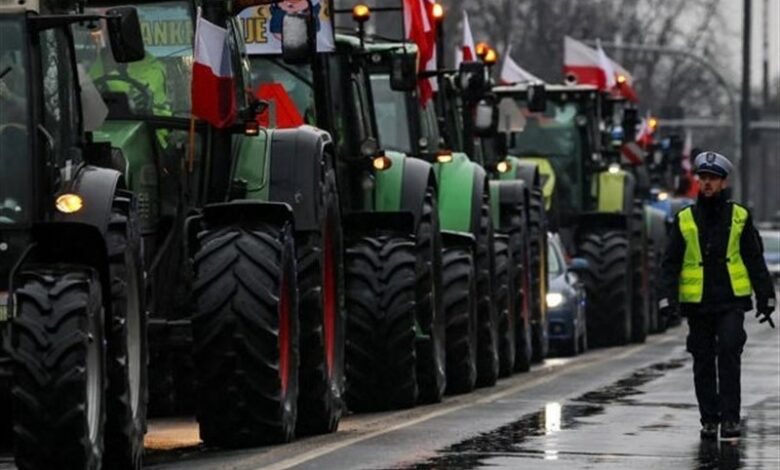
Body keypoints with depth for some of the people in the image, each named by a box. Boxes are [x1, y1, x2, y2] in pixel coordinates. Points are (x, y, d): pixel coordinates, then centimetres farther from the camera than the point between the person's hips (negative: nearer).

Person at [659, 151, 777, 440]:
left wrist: (765, 298, 6)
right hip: (697, 304, 1)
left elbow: (755, 261, 10)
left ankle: (730, 418, -12)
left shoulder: (739, 218, 6)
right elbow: (671, 263, 7)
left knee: (729, 353, -15)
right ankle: (709, 420, 14)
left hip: (731, 300, -1)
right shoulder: (684, 220, 7)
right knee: (703, 363, 5)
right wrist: (667, 297, -5)